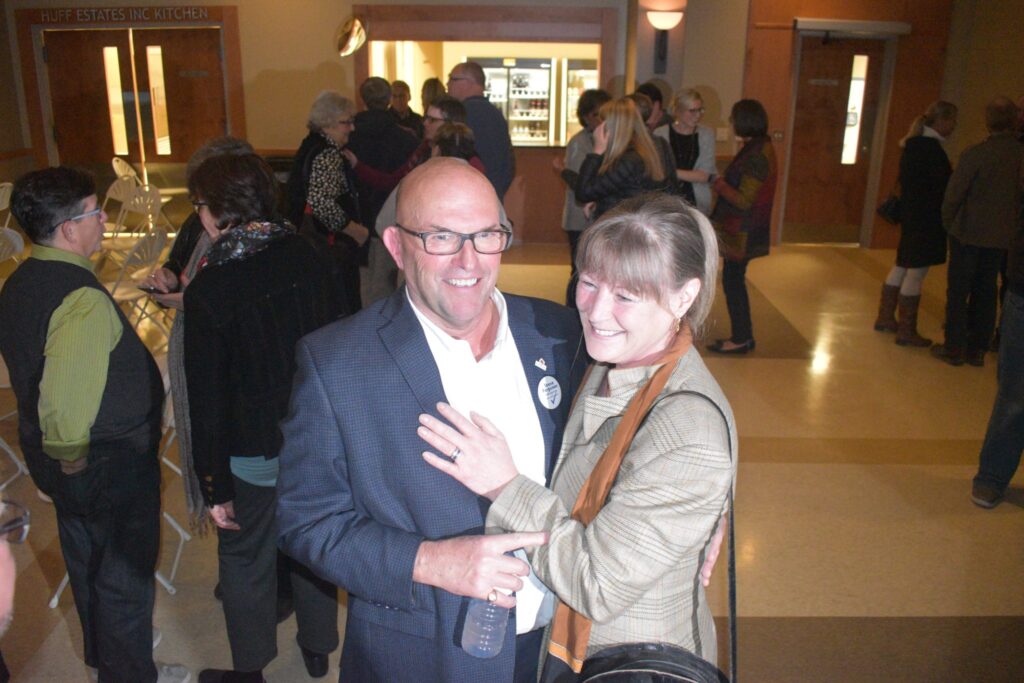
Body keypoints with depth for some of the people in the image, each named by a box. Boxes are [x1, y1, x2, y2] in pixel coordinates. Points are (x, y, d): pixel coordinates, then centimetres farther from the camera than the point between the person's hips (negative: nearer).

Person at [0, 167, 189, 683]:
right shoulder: (83, 298, -29)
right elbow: (65, 405, -36)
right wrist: (72, 459, -18)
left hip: (67, 467, 10)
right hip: (109, 466, -9)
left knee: (88, 565, 27)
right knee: (125, 575, 11)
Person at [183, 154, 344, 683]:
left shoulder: (209, 289, -20)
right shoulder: (310, 259, -8)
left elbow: (207, 399, -16)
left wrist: (214, 486, -6)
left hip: (253, 453, -4)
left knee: (246, 559, 17)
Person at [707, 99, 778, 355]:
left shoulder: (756, 155, -21)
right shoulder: (760, 147, 10)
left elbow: (743, 200, -22)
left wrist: (721, 186, -8)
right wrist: (724, 183, 5)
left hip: (742, 233, -10)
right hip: (740, 229, 10)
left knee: (732, 282, 0)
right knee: (734, 281, 16)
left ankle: (741, 339, 10)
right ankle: (743, 336, 25)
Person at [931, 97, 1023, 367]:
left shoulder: (975, 154, -17)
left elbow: (954, 193, -12)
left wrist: (948, 222, 4)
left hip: (968, 233, -4)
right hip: (1001, 236, 4)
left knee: (958, 291, 5)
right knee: (986, 292, 13)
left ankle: (954, 348, 9)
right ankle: (977, 349, 19)